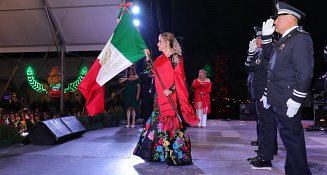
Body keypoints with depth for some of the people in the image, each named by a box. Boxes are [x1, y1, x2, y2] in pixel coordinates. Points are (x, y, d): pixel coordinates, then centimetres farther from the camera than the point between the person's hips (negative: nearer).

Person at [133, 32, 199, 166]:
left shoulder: (176, 57, -6)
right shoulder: (160, 59, 15)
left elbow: (179, 77, -12)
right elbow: (153, 73, 16)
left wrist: (171, 90, -21)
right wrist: (148, 58, 11)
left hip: (171, 96, -8)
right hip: (160, 96, 8)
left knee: (171, 123, -6)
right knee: (159, 122, 11)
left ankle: (176, 154, 5)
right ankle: (160, 152, 23)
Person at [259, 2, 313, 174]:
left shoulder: (300, 38, -14)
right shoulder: (283, 40, 14)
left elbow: (305, 72, -20)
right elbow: (270, 54, 31)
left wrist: (295, 100, -21)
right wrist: (266, 35, 18)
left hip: (287, 103, -9)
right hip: (278, 102, 9)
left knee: (292, 139, 0)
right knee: (289, 138, 18)